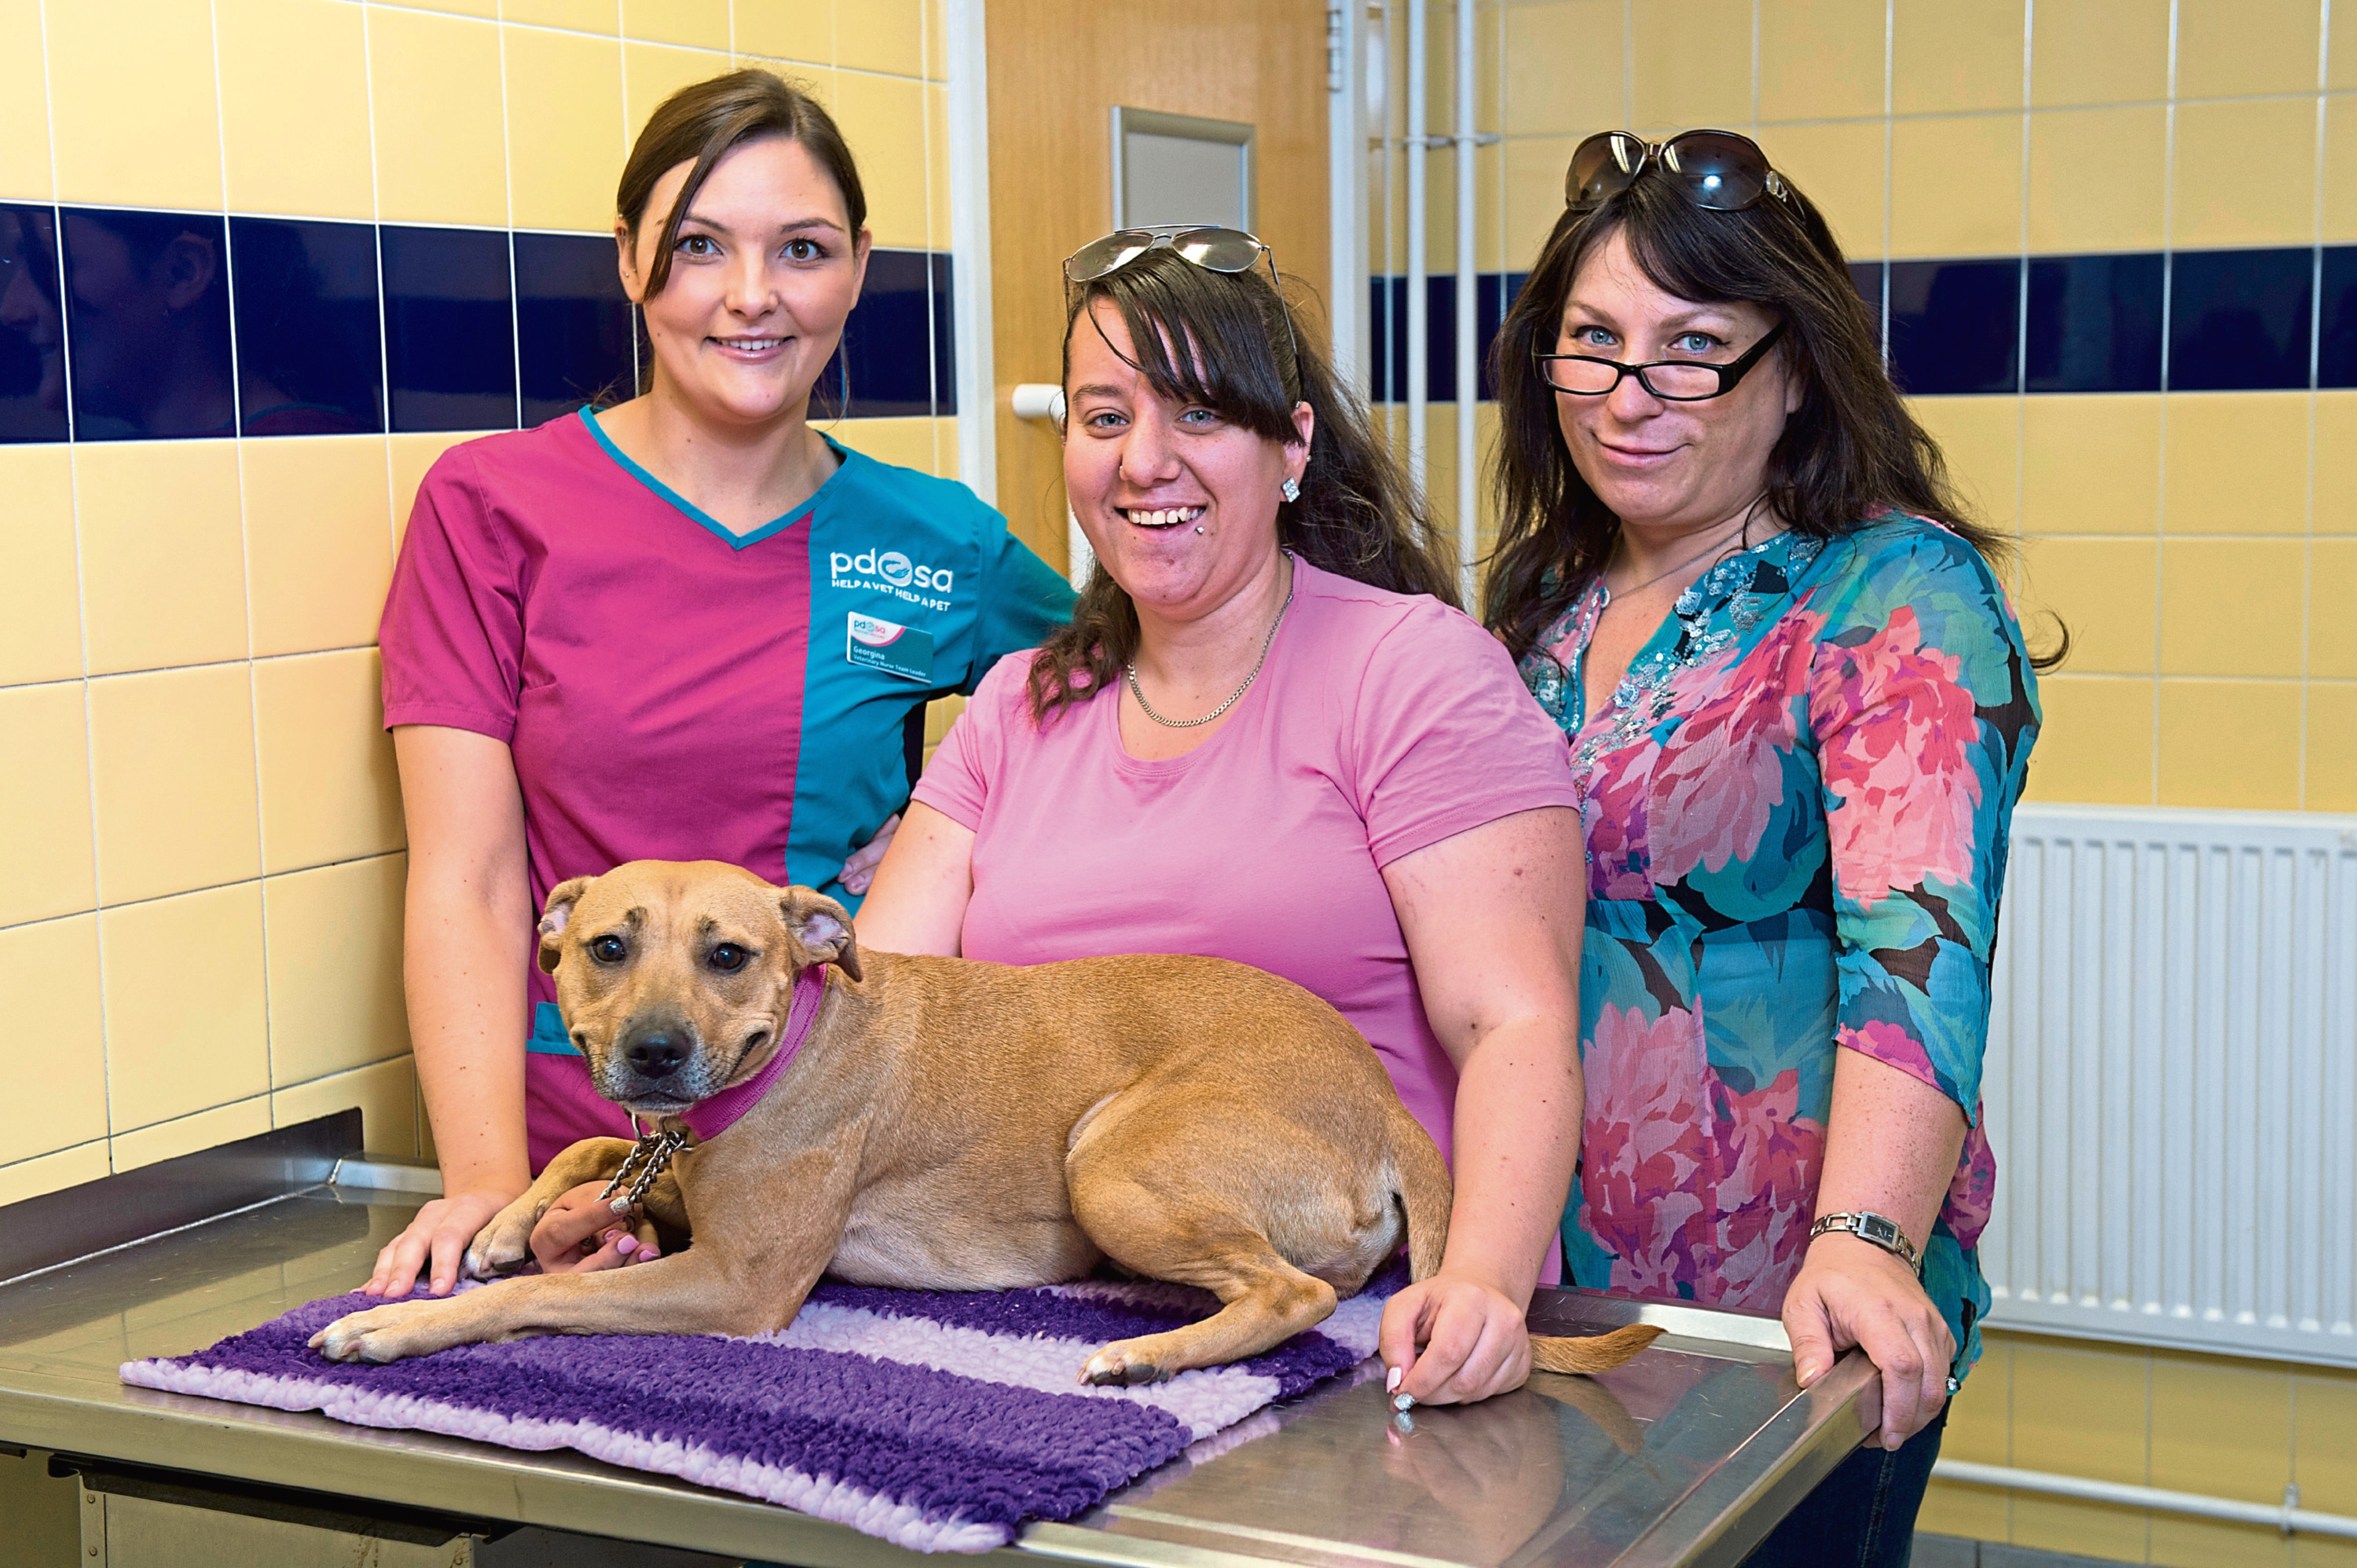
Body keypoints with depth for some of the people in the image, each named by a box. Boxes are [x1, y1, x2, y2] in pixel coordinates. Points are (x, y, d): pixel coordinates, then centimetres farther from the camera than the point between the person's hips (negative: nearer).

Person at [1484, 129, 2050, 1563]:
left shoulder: (1899, 598, -12)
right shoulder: (1547, 602, 7)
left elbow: (1919, 941, -26)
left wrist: (1866, 1243, -39)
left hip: (1785, 1304, -6)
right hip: (1546, 1279, 6)